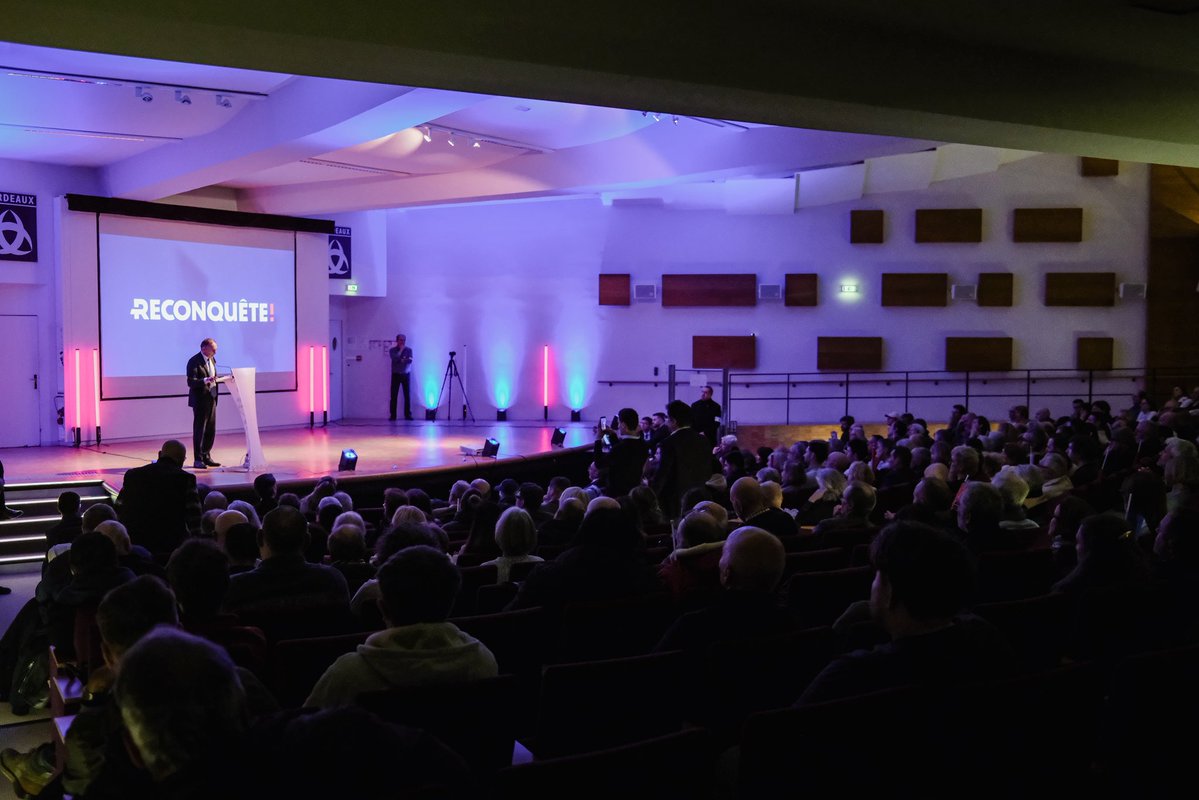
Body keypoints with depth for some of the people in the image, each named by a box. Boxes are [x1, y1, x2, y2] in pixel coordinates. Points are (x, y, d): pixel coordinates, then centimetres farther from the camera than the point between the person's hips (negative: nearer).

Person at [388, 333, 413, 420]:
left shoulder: (409, 350, 6)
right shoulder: (392, 350, 4)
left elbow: (410, 360, -7)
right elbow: (395, 359, -13)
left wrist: (401, 360, -15)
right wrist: (401, 350, -9)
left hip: (406, 375, 1)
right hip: (396, 375, -1)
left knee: (408, 395, -3)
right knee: (394, 395, -4)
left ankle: (408, 414, 1)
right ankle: (393, 415, -2)